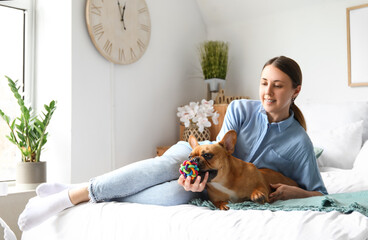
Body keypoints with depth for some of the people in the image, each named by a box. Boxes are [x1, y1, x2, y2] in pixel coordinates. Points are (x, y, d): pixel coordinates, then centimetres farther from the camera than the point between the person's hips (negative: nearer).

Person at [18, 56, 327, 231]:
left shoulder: (299, 142, -7)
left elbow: (319, 193, -2)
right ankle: (66, 196, -31)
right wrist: (199, 172, -34)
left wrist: (293, 191, -24)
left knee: (179, 193, -37)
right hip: (200, 158, 1)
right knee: (171, 162, -37)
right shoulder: (240, 110, -5)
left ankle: (87, 195, -25)